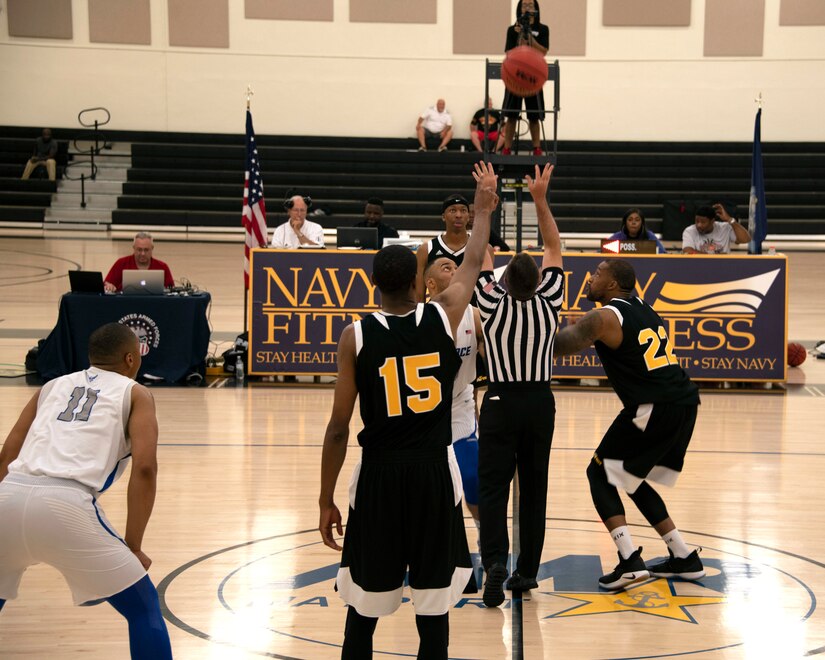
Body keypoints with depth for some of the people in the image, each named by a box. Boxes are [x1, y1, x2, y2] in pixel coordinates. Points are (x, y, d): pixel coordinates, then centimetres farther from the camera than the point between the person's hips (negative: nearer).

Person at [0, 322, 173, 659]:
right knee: (144, 608, 13)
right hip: (66, 503, -4)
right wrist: (133, 546, 8)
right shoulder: (135, 394, 19)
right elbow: (144, 468, 4)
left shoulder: (53, 385, 31)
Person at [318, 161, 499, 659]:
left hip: (380, 474, -1)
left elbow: (339, 428, -4)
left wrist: (327, 498, 4)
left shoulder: (356, 336, -6)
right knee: (434, 611, 7)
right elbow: (473, 264, 18)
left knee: (363, 612, 10)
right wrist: (484, 209, 36)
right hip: (434, 472, 1)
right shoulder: (443, 316, -2)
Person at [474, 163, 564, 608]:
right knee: (534, 487, 11)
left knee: (493, 487, -3)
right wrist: (540, 199, -4)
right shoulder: (548, 304, -7)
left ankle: (495, 560, -24)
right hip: (540, 403, 3)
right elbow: (554, 247, 1)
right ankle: (526, 571, 15)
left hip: (501, 403, -2)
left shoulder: (495, 306, -12)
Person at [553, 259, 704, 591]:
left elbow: (556, 347, -14)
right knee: (633, 481, 23)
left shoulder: (604, 317, -8)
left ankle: (630, 560, -8)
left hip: (654, 409, -8)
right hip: (685, 403, 8)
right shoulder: (641, 306, 17)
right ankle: (684, 557, 22)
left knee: (600, 474, 5)